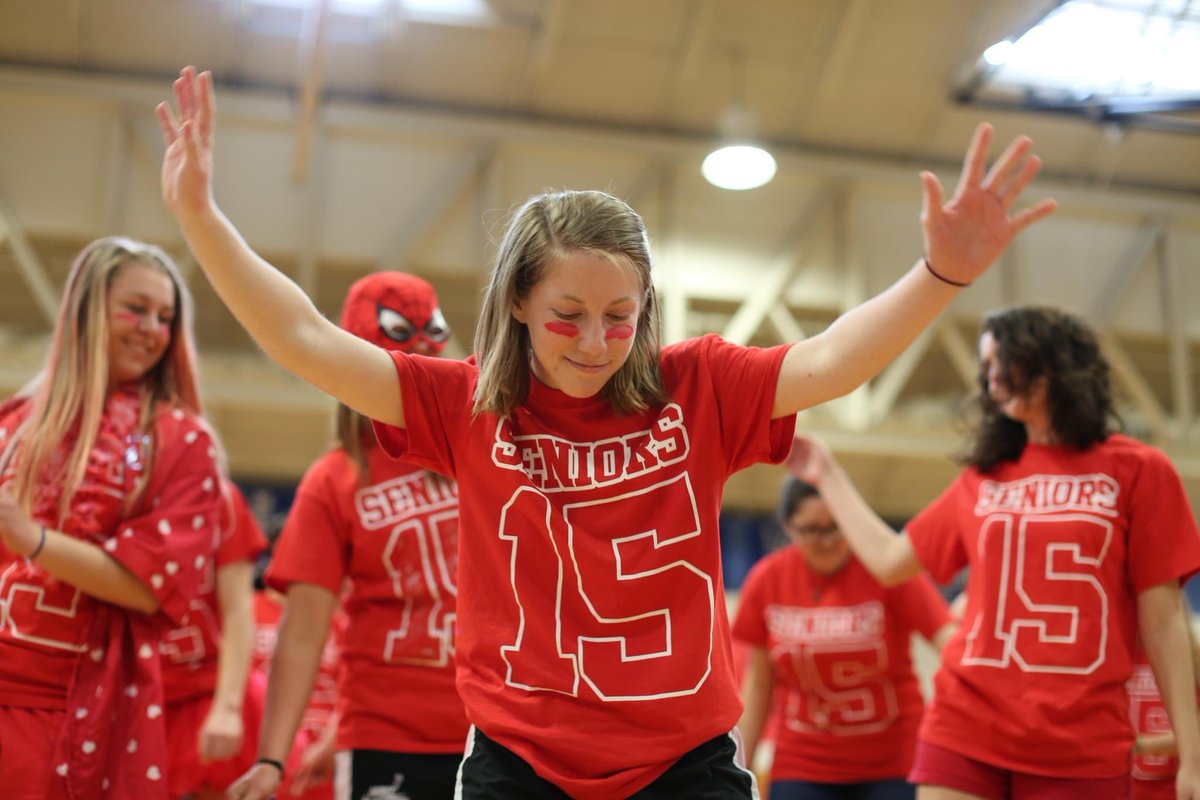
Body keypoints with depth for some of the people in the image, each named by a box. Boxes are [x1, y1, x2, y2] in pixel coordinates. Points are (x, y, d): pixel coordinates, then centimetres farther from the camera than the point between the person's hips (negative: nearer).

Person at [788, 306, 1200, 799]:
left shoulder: (1137, 471, 3)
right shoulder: (981, 478, 13)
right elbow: (889, 561, 18)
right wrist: (827, 475, 22)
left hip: (1082, 751, -2)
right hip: (965, 732, 3)